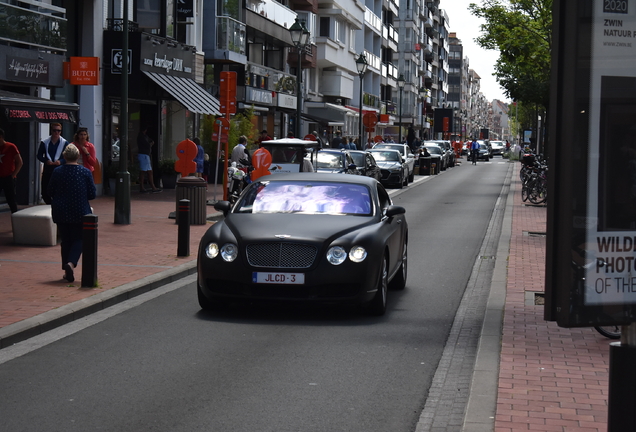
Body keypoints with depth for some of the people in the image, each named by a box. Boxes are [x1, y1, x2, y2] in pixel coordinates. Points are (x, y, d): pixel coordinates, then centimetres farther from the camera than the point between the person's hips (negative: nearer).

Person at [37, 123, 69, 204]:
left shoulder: (65, 143, 2)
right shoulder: (44, 142, 6)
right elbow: (39, 155, 7)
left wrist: (61, 161, -17)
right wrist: (46, 161, -12)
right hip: (47, 171, 2)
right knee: (45, 192, 3)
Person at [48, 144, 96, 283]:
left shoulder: (57, 172, -5)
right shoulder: (85, 172, -8)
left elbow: (51, 192, 2)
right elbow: (92, 194, -5)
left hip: (61, 213, 2)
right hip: (80, 213, -1)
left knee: (65, 240, 12)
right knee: (78, 239, 9)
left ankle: (67, 271, 12)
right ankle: (71, 263, -16)